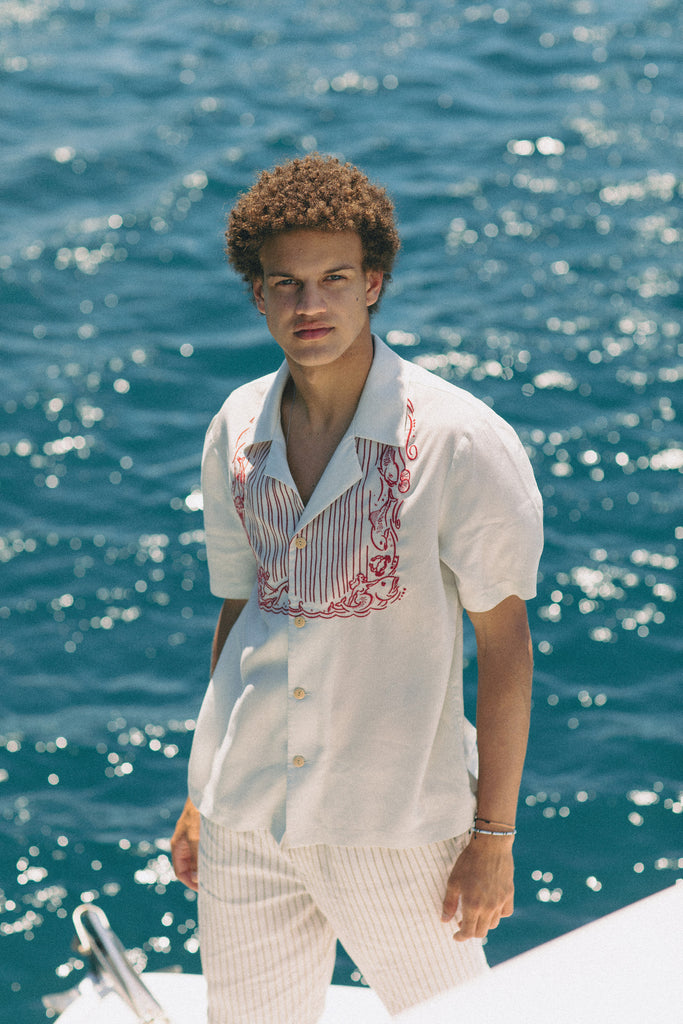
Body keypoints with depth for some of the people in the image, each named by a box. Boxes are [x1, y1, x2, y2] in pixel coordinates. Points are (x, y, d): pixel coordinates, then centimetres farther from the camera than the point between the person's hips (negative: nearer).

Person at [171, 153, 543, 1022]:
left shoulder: (460, 441, -13)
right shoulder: (235, 435, 2)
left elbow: (504, 642, -8)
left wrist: (494, 832, -8)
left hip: (396, 820, -4)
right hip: (244, 817, 4)